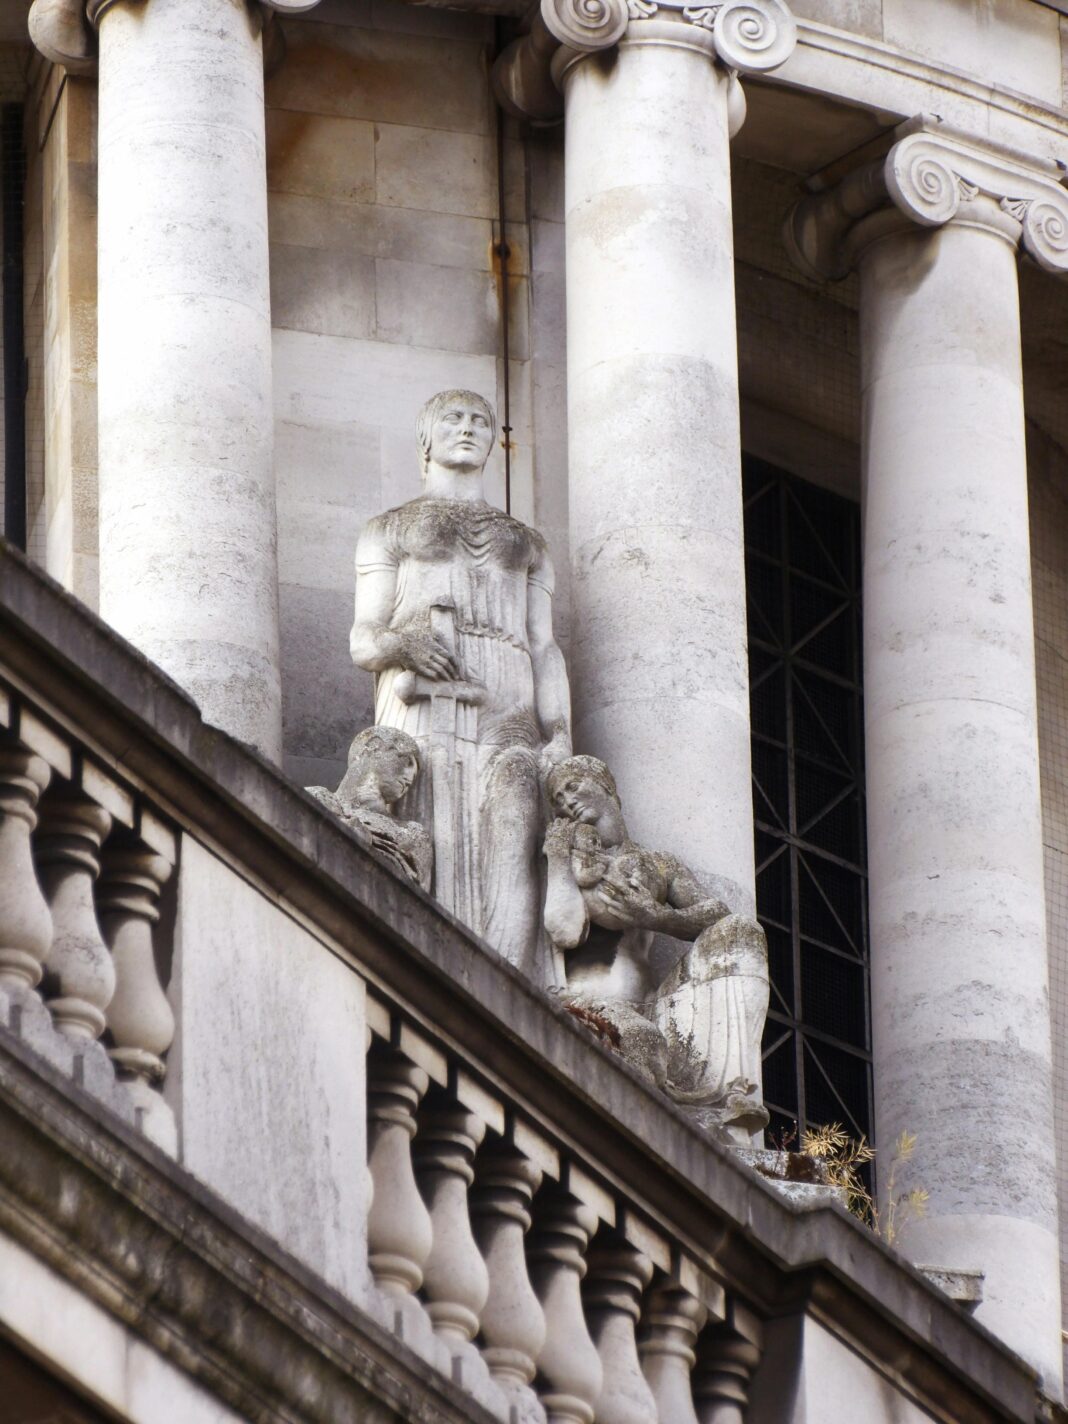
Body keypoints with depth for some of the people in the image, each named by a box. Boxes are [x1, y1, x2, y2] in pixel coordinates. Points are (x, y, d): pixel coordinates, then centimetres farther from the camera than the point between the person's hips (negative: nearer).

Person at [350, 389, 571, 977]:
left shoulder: (527, 543, 30)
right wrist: (399, 644, -13)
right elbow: (362, 640, 12)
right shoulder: (390, 530, 23)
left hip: (508, 716, 1)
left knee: (513, 859, -20)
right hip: (420, 707, -1)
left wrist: (561, 735, 1)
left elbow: (545, 648, 19)